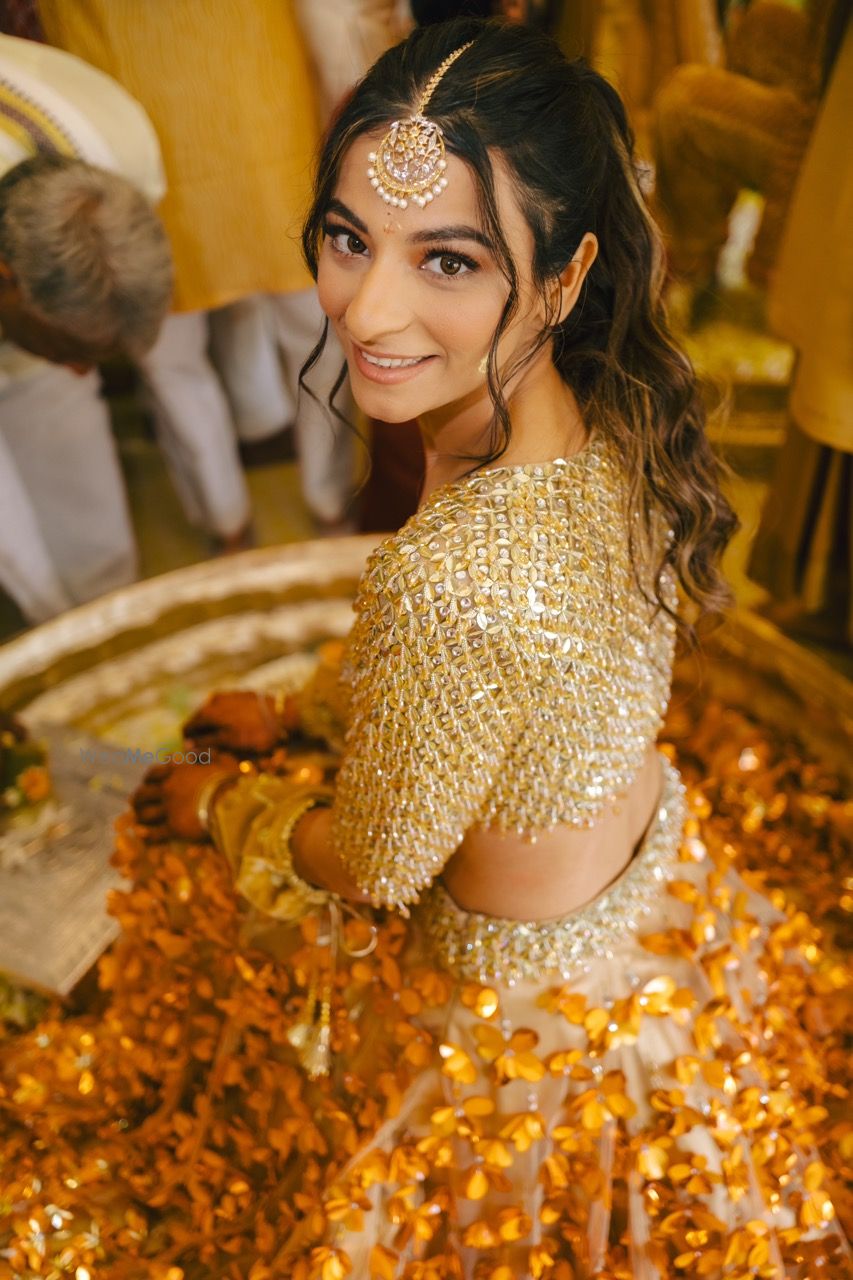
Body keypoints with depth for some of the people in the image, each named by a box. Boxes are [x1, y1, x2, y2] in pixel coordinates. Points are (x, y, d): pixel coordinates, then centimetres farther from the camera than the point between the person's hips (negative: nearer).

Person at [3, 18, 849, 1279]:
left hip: (547, 1018, -6)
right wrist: (294, 712, 12)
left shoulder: (458, 574, -42)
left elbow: (370, 866, -23)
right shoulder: (603, 419, -15)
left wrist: (220, 805, -4)